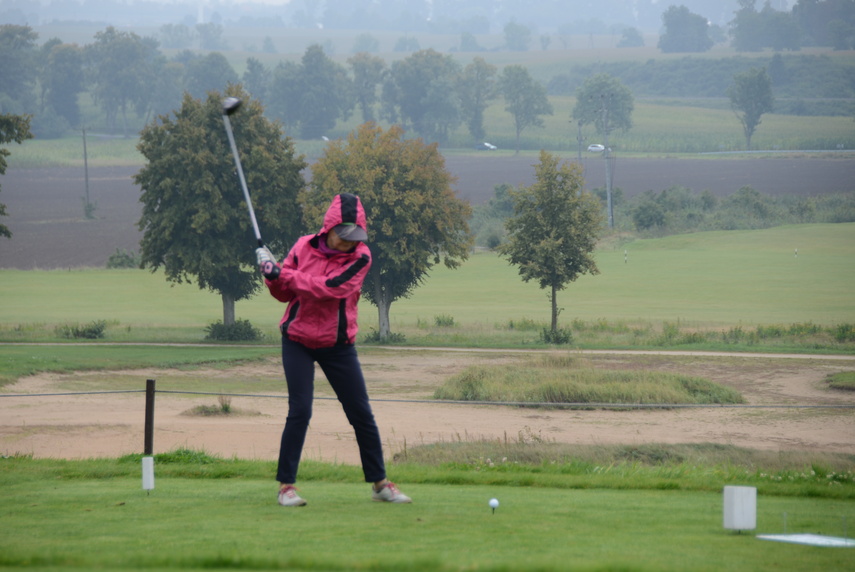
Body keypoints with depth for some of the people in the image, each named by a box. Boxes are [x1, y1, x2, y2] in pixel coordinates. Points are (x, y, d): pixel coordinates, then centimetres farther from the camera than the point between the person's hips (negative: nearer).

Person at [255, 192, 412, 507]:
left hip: (338, 344, 0)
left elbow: (330, 288, -27)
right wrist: (272, 277, -19)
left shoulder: (360, 257, -12)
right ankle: (286, 486, -4)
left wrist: (283, 274, -27)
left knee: (362, 414, 3)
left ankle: (379, 482, 16)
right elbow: (284, 294, 2)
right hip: (298, 340, 0)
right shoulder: (304, 247, -5)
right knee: (300, 411, -12)